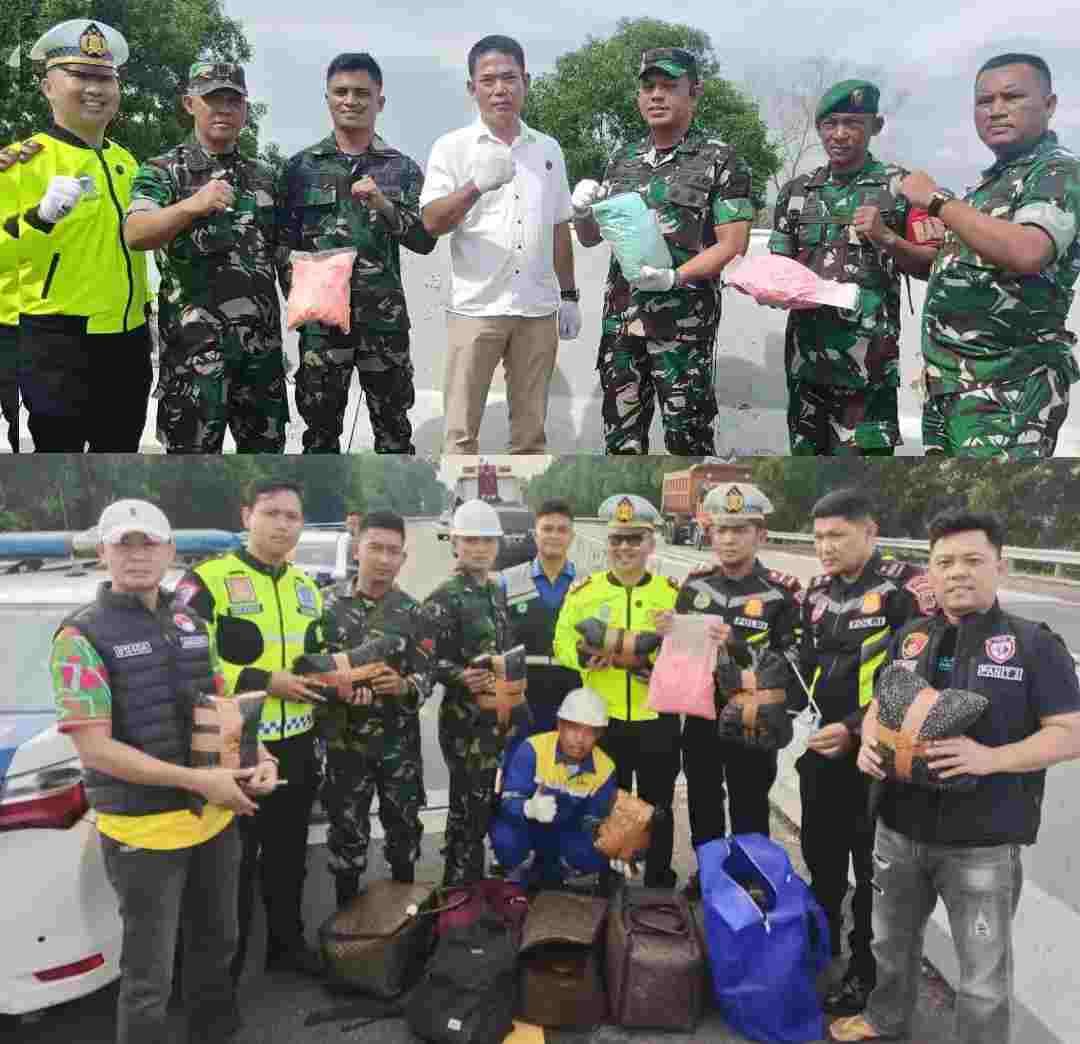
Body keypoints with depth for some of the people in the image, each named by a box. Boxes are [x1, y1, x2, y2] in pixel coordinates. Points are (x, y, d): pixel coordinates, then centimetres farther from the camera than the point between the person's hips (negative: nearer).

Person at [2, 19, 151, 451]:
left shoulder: (126, 161, 13)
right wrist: (42, 215, -30)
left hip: (128, 338, 7)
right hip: (58, 342, -6)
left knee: (120, 446, 16)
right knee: (58, 446, 1)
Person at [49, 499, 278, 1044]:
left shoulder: (192, 625, 6)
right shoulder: (82, 636, -14)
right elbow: (94, 750, -19)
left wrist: (259, 758, -6)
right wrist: (199, 780, -22)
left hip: (216, 819, 7)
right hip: (143, 832, -6)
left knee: (216, 946, 24)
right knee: (148, 980, 6)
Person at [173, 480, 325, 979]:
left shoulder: (307, 588, 11)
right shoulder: (206, 580, -13)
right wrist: (263, 681, -22)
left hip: (296, 745, 6)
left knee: (289, 852, 20)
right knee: (232, 859, 9)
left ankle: (286, 941, 39)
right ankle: (226, 957, 28)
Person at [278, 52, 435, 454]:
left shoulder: (403, 168, 7)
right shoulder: (301, 166, 7)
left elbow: (425, 241, -1)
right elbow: (283, 239, 5)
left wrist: (383, 206, -15)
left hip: (385, 318, 0)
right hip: (320, 318, 0)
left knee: (393, 428, 8)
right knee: (320, 428, 9)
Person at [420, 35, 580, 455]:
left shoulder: (548, 149, 12)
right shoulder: (452, 147, 0)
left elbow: (559, 228, 16)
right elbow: (432, 223, -11)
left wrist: (569, 295, 13)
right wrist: (476, 185, -27)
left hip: (539, 309, 4)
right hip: (476, 307, -3)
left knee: (531, 427, 11)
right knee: (462, 428, 0)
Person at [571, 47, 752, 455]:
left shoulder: (721, 160, -1)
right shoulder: (622, 159, 13)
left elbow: (733, 244, -7)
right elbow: (590, 237, 17)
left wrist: (676, 277, -21)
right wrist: (582, 211, -6)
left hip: (684, 324, -5)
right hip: (620, 318, 5)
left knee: (687, 437, 2)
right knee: (621, 438, 11)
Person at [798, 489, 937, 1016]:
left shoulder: (906, 586, -14)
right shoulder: (817, 591, 7)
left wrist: (856, 730, -21)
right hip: (822, 750, 6)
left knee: (872, 868, 9)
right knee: (821, 855, 20)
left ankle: (865, 971, 27)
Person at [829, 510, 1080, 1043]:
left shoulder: (1035, 644, -8)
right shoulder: (907, 638, 5)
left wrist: (990, 758, -25)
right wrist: (870, 740, -6)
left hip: (983, 842, -5)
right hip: (899, 828, 5)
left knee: (984, 973, 10)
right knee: (892, 941, 25)